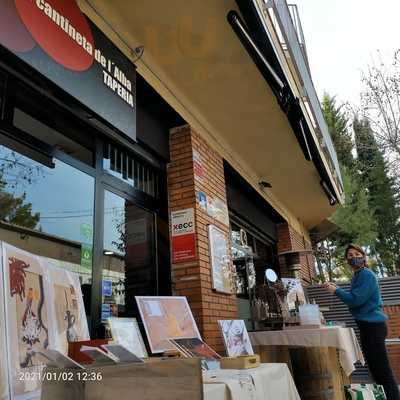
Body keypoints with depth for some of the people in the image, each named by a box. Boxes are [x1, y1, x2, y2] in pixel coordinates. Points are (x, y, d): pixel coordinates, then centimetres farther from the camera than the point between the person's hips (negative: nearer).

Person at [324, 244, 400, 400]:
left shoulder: (366, 274, -15)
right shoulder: (357, 276, 13)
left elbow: (356, 300, -21)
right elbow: (356, 298, 17)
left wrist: (336, 291, -10)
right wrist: (338, 289, 8)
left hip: (373, 326, -10)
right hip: (367, 325, 10)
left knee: (383, 369, -7)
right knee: (374, 367, 17)